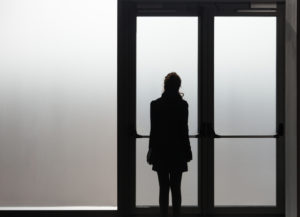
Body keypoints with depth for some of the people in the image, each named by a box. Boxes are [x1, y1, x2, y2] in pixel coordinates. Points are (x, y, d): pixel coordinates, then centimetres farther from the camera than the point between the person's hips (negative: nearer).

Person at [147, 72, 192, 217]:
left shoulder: (155, 105, -6)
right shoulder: (182, 105, -5)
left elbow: (154, 130, -4)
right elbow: (184, 130, -5)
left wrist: (151, 151, 3)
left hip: (160, 152, 0)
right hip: (177, 152, 0)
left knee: (163, 188, 5)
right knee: (176, 188, 6)